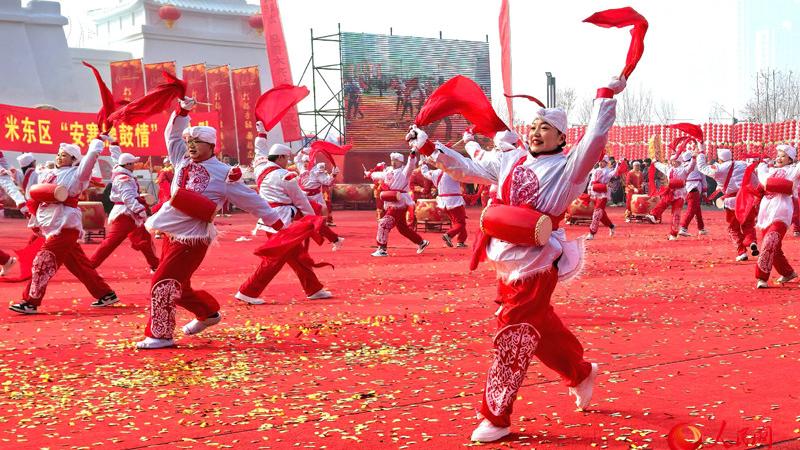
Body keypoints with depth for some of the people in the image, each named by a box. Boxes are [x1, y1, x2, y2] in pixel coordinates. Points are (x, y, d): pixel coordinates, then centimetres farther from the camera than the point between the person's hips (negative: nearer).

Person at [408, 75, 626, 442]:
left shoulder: (568, 168, -4)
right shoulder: (509, 160, 12)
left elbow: (595, 140, -19)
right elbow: (466, 169, 15)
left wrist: (606, 95, -21)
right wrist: (428, 146, 9)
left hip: (534, 269, -6)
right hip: (505, 265, 6)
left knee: (512, 340, -4)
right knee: (541, 330, 20)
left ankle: (496, 418, 5)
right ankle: (581, 372, 45)